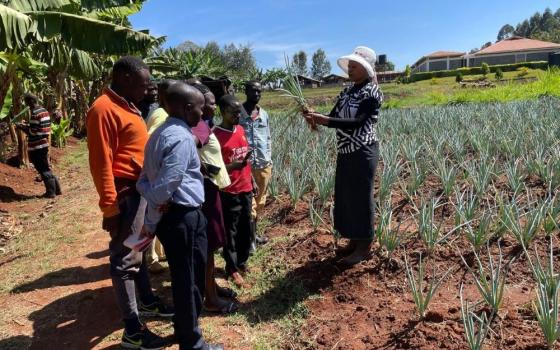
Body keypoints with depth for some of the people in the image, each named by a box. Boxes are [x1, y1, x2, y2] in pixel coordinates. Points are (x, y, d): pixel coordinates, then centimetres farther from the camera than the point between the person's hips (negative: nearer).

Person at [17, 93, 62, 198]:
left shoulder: (35, 113, -17)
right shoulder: (44, 111, 11)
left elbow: (33, 132, -18)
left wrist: (22, 127, -5)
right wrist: (26, 126, 16)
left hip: (37, 146, -9)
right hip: (43, 144, 9)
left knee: (44, 170, -1)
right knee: (46, 168, 16)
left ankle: (51, 192, 5)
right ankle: (56, 189, 19)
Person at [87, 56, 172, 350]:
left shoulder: (126, 106, 13)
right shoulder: (104, 109, -17)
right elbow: (101, 163, -20)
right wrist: (110, 208, -20)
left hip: (143, 190, 9)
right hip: (126, 194, -9)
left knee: (138, 251, 21)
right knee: (125, 259, -1)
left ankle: (147, 301, 37)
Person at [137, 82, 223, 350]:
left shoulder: (161, 133, 12)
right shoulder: (182, 138, -19)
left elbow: (144, 179, 11)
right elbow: (165, 186, -24)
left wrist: (154, 206, -4)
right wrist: (150, 223, -12)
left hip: (169, 215, 10)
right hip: (183, 217, -9)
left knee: (182, 277, 23)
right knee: (189, 280, 6)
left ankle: (184, 328, 42)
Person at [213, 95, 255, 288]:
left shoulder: (241, 129, 8)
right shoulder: (215, 135, -14)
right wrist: (233, 166, -30)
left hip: (245, 188, 7)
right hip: (229, 191, -7)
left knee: (246, 228, 15)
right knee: (230, 231, 5)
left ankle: (242, 262, 33)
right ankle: (232, 269, 19)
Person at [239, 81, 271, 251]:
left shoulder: (264, 114, 12)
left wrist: (269, 161, 11)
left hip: (264, 164, 5)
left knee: (260, 200, 12)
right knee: (249, 201, -3)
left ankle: (254, 232, 26)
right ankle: (250, 238, 6)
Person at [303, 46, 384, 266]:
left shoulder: (371, 92, -12)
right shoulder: (347, 92, 12)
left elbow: (357, 122, -23)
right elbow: (334, 117, 7)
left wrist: (325, 120, -31)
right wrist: (316, 117, -14)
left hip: (363, 153, -8)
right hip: (345, 153, 8)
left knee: (361, 197, 0)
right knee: (345, 196, 14)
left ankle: (364, 246, 16)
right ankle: (354, 240, 30)